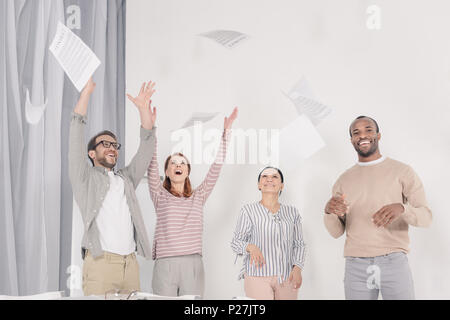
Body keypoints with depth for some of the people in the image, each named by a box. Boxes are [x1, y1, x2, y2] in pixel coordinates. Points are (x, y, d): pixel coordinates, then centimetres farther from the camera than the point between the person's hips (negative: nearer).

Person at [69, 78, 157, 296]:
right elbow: (76, 142, 0)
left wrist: (144, 109, 5)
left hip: (130, 262, 5)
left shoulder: (126, 179, 24)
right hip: (100, 262, -5)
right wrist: (86, 92, -3)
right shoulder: (85, 178, 11)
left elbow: (145, 151, 15)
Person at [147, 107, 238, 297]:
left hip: (193, 265, 2)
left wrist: (226, 131, 4)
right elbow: (152, 166, -3)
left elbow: (216, 167, 9)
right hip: (165, 265, -2)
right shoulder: (160, 196, 8)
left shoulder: (198, 196, 14)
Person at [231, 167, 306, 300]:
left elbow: (299, 244, 15)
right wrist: (250, 247, -18)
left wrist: (297, 268, 1)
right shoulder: (248, 210, 4)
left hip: (287, 278, 3)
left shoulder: (292, 212, 13)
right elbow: (236, 242, 2)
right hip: (258, 277, -3)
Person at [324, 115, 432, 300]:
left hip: (394, 262, -2)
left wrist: (401, 208, -23)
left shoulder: (402, 172, 4)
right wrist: (329, 211, -13)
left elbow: (426, 217, -2)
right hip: (355, 266, 2)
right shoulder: (343, 181, 13)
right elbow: (336, 232, 10)